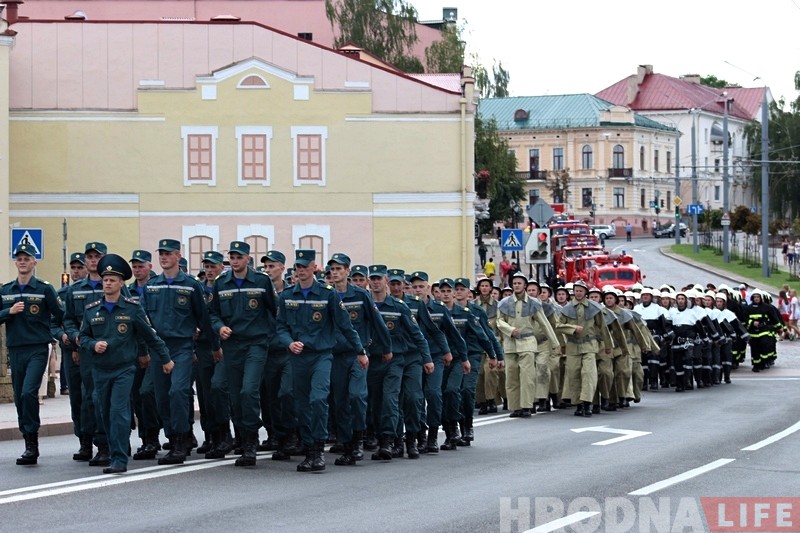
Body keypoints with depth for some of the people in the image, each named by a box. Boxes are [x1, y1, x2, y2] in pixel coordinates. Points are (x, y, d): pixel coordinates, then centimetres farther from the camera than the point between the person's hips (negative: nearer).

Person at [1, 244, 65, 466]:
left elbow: (60, 316, 3)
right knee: (19, 398, 7)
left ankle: (32, 444, -14)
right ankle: (29, 445, 16)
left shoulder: (45, 289, -1)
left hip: (38, 349, -5)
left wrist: (41, 324, 9)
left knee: (29, 393, -19)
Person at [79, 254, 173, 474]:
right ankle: (118, 451, 24)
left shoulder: (132, 308, -3)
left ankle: (119, 460, -13)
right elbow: (83, 336, 12)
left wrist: (165, 359, 9)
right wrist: (93, 345, -10)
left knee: (119, 412, -13)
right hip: (100, 370, 4)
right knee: (106, 415, 9)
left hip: (124, 369, -4)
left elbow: (149, 335, 4)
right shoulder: (92, 310, 5)